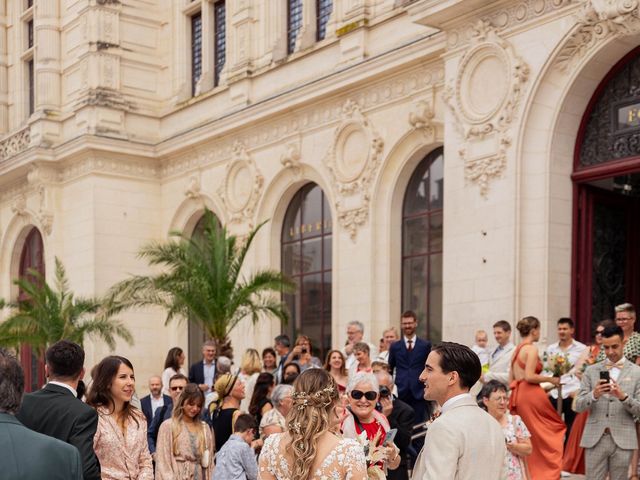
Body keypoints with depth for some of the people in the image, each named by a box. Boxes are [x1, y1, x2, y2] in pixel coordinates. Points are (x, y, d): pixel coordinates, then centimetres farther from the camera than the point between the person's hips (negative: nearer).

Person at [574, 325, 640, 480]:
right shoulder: (591, 371, 8)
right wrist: (594, 394, -16)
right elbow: (578, 406, 3)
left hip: (622, 440, -1)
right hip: (595, 438, 1)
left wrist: (623, 396, -18)